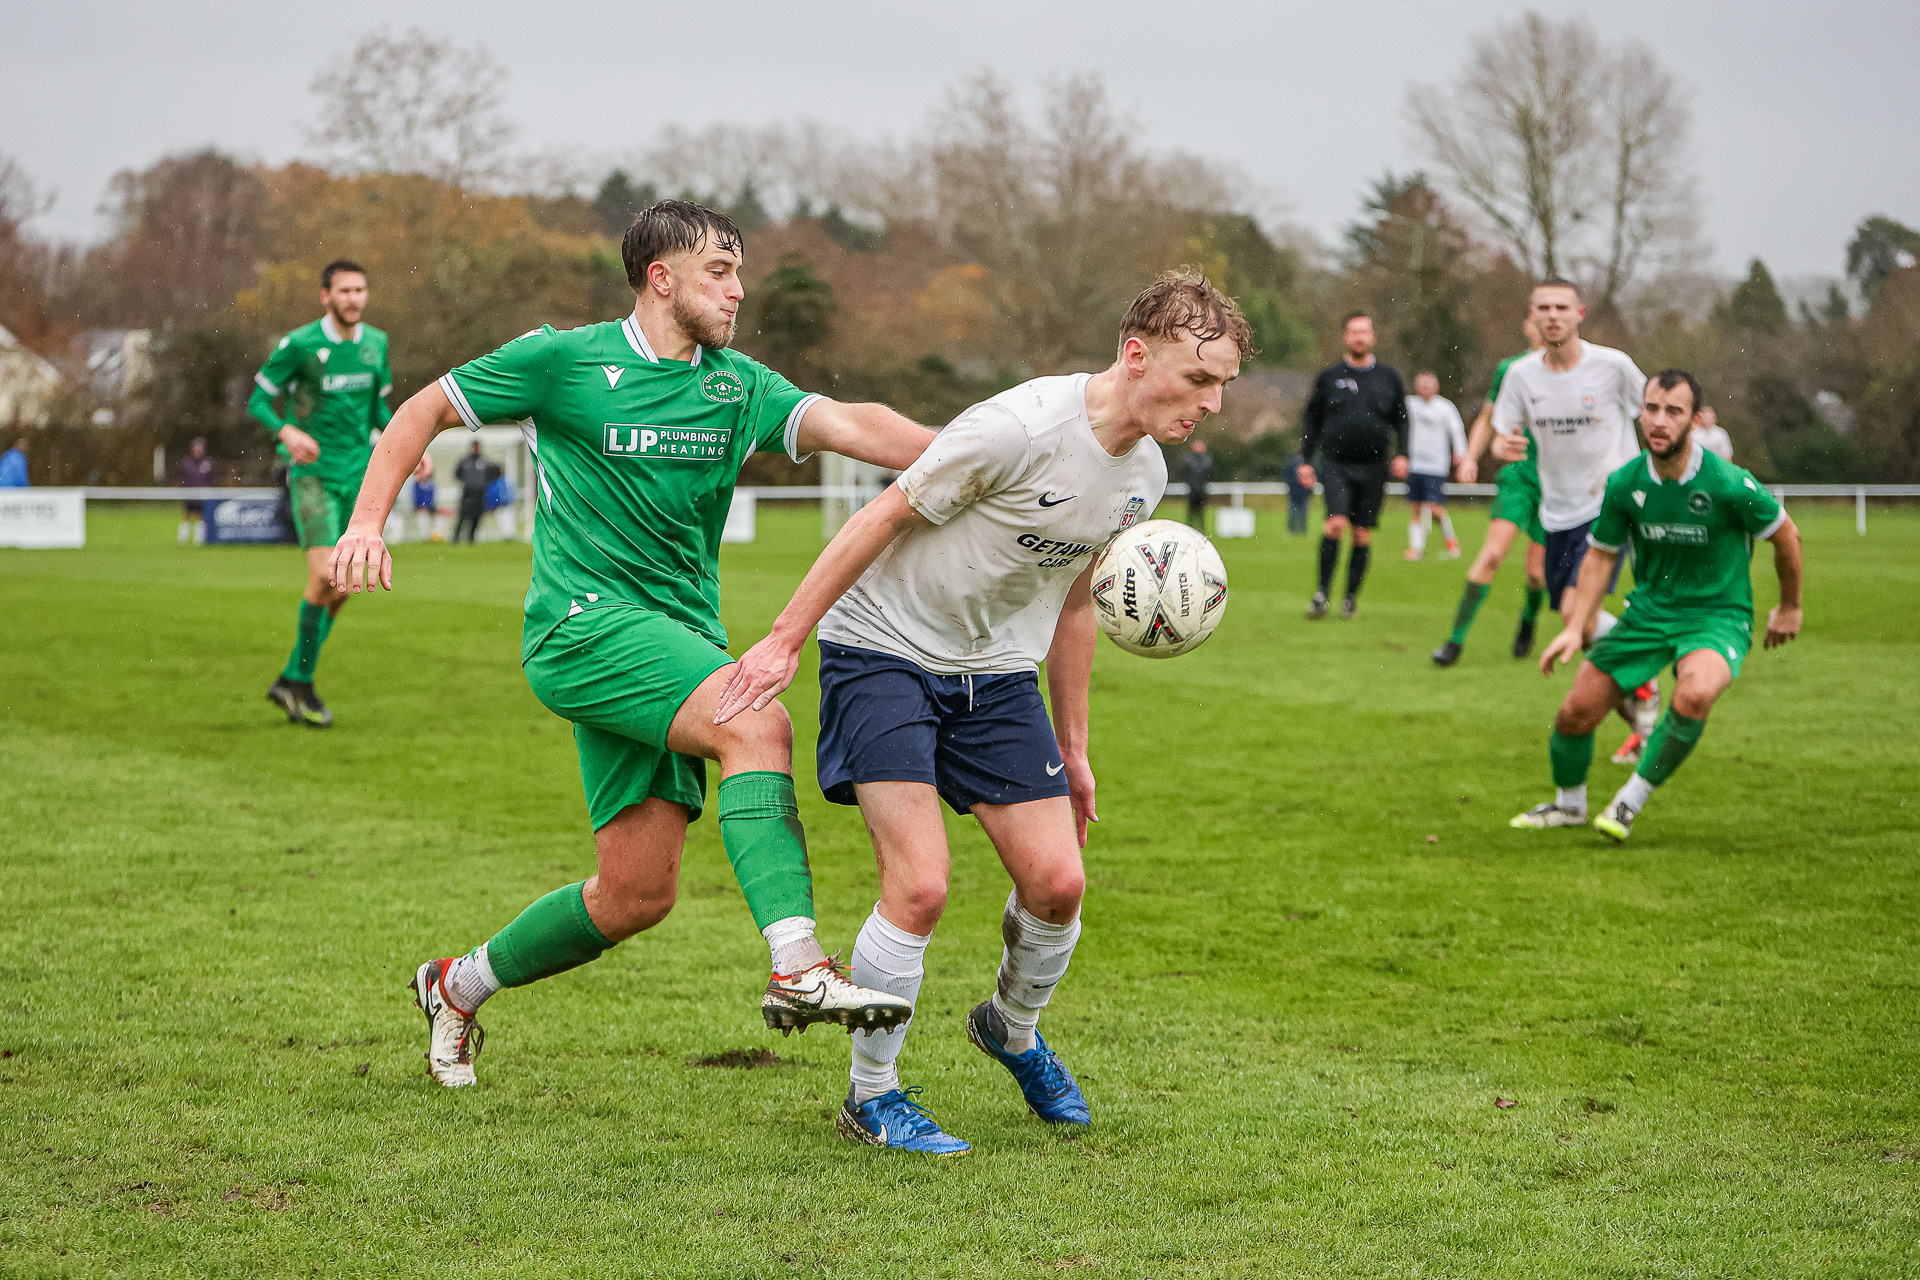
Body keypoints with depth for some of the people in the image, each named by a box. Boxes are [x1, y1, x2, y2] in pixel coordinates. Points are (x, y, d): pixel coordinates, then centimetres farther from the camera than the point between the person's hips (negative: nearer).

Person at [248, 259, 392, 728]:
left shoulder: (375, 344, 6)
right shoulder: (299, 345, -11)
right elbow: (258, 400, -6)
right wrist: (287, 432, -25)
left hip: (357, 477, 6)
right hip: (313, 474, -6)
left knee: (340, 589, 6)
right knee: (324, 575, -19)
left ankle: (291, 681, 19)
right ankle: (301, 684, -4)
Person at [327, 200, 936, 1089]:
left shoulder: (738, 385, 10)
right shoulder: (564, 360, -1)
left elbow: (851, 425, -4)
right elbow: (425, 410, 8)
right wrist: (367, 522, -4)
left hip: (681, 636, 6)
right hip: (585, 622, -6)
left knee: (636, 894, 4)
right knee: (757, 721, -29)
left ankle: (458, 986, 27)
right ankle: (799, 969, -37)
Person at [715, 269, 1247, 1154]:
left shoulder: (1143, 475, 1)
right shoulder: (1022, 427, -25)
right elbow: (883, 517, -18)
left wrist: (1071, 745, 18)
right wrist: (784, 641, -18)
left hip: (996, 673, 7)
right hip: (882, 651, -7)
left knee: (1057, 881, -1)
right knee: (920, 882, -18)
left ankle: (1013, 1030, 31)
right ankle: (872, 1096, 2)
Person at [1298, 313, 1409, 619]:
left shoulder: (1388, 378, 11)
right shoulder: (1329, 377, 8)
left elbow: (1401, 421, 15)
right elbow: (1312, 420, 13)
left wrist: (1401, 455, 1)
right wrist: (1306, 460, 7)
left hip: (1372, 467, 2)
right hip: (1335, 463, -2)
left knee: (1362, 534, 3)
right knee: (1336, 522, -19)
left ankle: (1351, 597, 14)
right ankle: (1322, 591, -9)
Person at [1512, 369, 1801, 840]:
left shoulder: (1729, 484, -20)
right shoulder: (1624, 483, -9)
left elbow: (1786, 536, -3)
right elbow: (1601, 555, 6)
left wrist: (1790, 607, 10)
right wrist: (1575, 627, -3)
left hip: (1718, 615, -4)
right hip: (1648, 610, 4)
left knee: (1694, 695, -35)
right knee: (1576, 712, -1)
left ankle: (1631, 801, -15)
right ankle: (1568, 802, 31)